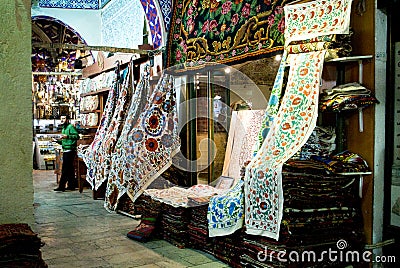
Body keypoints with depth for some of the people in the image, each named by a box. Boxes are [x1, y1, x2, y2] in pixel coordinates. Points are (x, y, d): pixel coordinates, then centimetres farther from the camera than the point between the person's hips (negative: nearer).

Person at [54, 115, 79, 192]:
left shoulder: (70, 127, -9)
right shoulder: (63, 129, 20)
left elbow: (77, 136, -21)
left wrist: (67, 136, -30)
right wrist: (58, 140, 9)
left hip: (70, 150, -10)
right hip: (65, 151, 10)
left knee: (65, 169, -9)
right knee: (70, 169, 12)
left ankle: (61, 187, -7)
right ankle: (71, 185, 17)